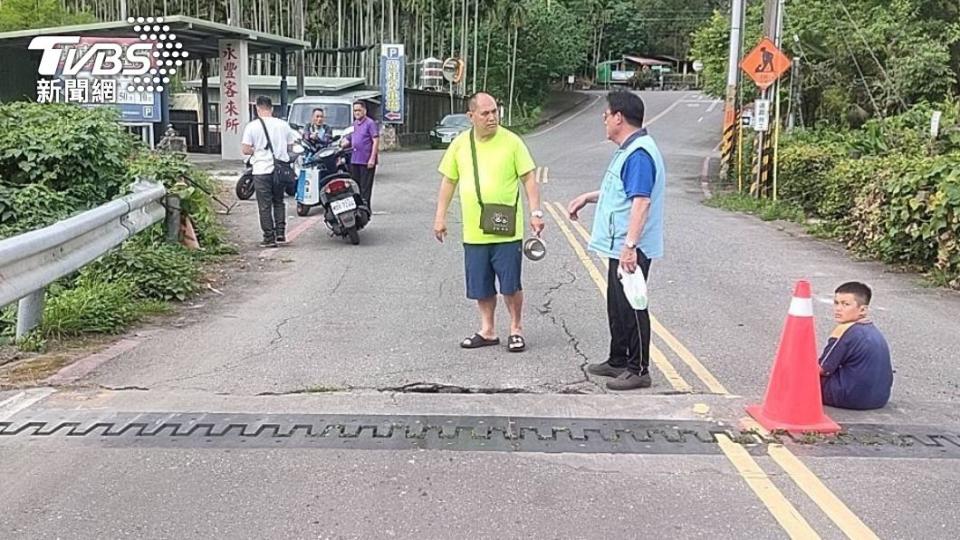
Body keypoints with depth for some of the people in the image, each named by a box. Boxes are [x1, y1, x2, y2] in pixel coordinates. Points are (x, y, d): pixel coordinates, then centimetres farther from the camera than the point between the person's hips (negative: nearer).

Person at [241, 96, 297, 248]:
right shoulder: (283, 125, 3)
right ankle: (281, 233, 12)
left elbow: (245, 150, -11)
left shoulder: (252, 126, -7)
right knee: (279, 202, 19)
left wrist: (256, 151, 8)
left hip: (262, 170, -3)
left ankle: (269, 237, 3)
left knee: (265, 205, 3)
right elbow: (291, 145, 8)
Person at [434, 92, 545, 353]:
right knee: (481, 285, 11)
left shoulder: (512, 141, -5)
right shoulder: (460, 143, 4)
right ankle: (487, 330, 26)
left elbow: (529, 179, -3)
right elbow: (448, 181, 12)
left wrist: (536, 212, -11)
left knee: (510, 284, 1)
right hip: (474, 230, 3)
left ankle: (516, 329, 19)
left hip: (506, 230, -3)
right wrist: (440, 216, 9)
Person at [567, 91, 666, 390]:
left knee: (631, 308, -3)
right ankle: (618, 361, 31)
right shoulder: (627, 150, 15)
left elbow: (641, 201, -28)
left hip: (631, 250, -11)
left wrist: (630, 245, -32)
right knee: (617, 306, 19)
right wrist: (587, 197, 28)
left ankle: (639, 370, 6)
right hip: (619, 247, 11)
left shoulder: (639, 154, -19)